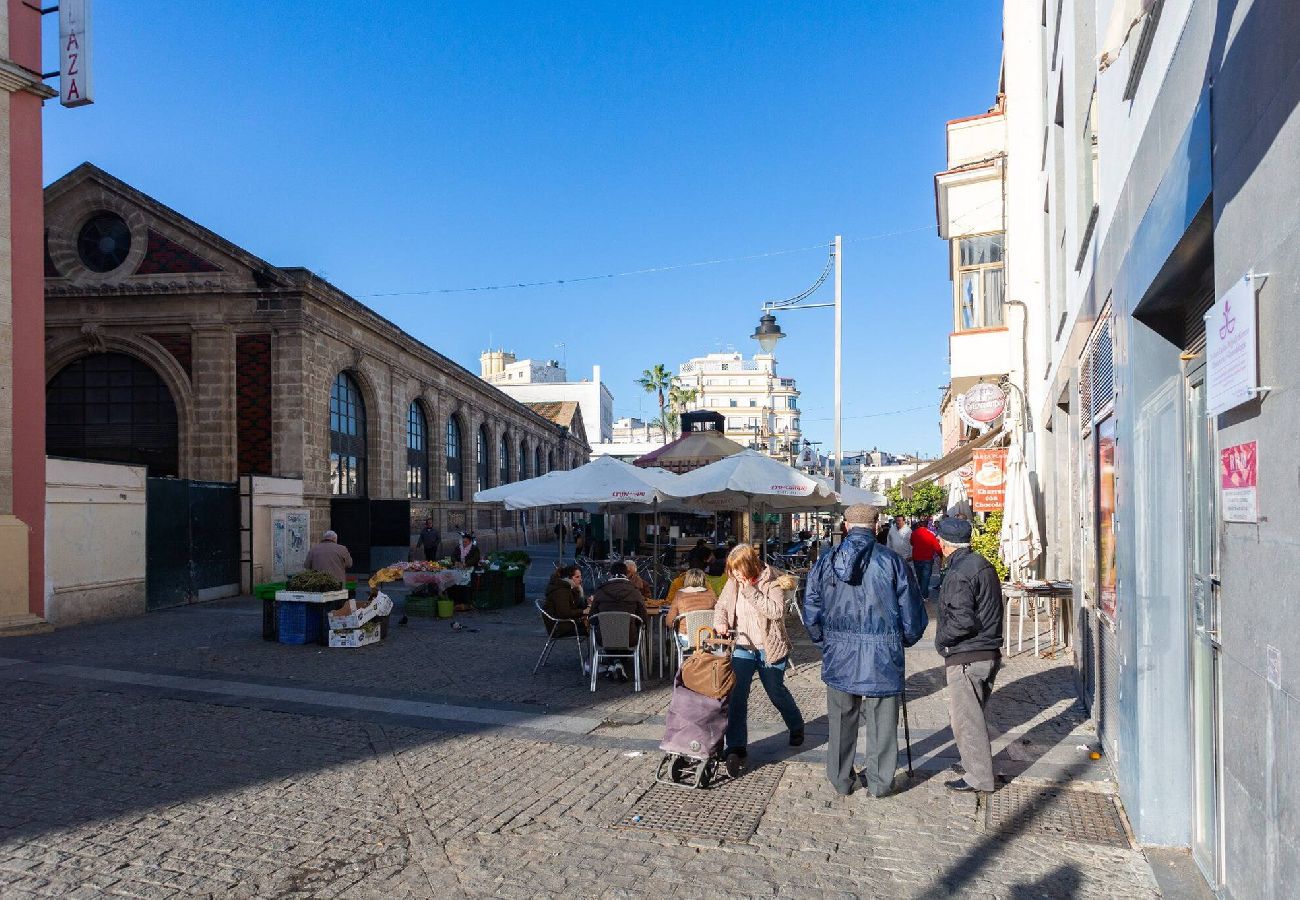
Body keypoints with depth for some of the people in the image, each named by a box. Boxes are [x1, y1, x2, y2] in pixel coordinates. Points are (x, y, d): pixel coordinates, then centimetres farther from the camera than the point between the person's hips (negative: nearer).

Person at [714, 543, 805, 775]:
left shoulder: (772, 581, -15)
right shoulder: (733, 583, -2)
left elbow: (776, 611, -28)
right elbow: (721, 606, 10)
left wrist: (751, 591, -30)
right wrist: (720, 623, -11)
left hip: (769, 649, -3)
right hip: (742, 647, 3)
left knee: (777, 692, 16)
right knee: (736, 695, -12)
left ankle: (796, 726, 46)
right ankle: (736, 748, -7)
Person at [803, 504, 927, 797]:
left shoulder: (826, 562, -1)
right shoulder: (891, 561, -8)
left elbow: (811, 612, 4)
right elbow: (912, 611, -3)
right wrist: (905, 639, 16)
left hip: (839, 655, 2)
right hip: (883, 657, -2)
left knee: (841, 720, 16)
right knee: (881, 722, 13)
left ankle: (841, 781, 28)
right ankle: (880, 782, 24)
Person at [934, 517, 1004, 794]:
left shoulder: (958, 573, -20)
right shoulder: (983, 564, 10)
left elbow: (962, 620, -26)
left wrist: (941, 639, -10)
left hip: (965, 658, -10)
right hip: (989, 653, 10)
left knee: (965, 717, 1)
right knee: (975, 714, 22)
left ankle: (979, 778, 9)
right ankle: (977, 763, 35)